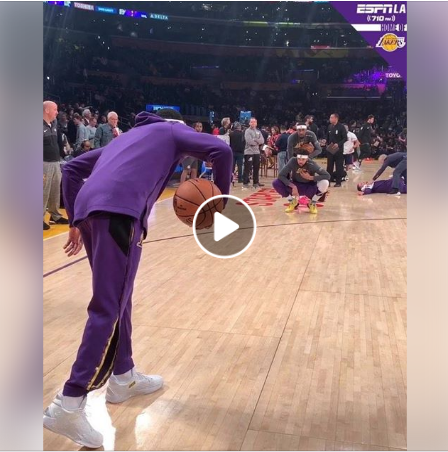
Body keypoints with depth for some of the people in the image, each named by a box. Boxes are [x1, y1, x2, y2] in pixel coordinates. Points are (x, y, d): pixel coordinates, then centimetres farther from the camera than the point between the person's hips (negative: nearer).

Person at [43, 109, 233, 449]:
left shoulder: (130, 136, 37)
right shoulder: (173, 131, 22)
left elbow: (73, 168, 32)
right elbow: (221, 150, 4)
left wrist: (76, 222, 29)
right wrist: (222, 196, 17)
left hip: (90, 207, 8)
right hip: (119, 210, -7)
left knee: (117, 298, 18)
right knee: (108, 307, -8)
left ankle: (123, 378, 30)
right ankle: (68, 406, -8)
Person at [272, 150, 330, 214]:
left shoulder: (312, 164, -24)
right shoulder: (293, 161, -22)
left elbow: (327, 176, -26)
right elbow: (281, 175, -23)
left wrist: (310, 177, -31)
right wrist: (293, 186, -32)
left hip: (310, 188, -1)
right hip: (295, 186, 1)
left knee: (325, 183, -31)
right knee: (276, 183, -23)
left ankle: (313, 203, -2)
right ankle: (292, 201, 4)